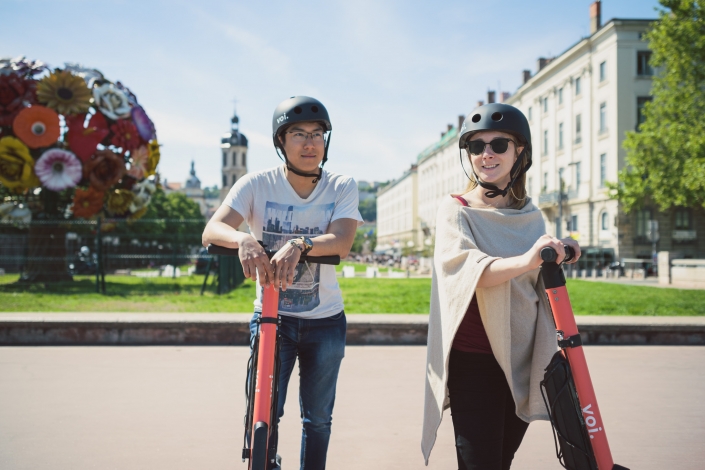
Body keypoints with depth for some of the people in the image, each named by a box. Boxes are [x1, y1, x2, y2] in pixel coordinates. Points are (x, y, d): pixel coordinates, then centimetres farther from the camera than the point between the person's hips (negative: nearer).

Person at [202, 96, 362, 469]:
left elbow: (341, 242, -23)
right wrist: (244, 239, -44)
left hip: (325, 322, 1)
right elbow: (211, 231, -22)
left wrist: (299, 244, -43)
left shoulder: (342, 187, -6)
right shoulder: (258, 184, -9)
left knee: (318, 420, 12)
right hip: (272, 317, -1)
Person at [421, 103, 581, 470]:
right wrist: (524, 261, -39)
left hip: (522, 360, 5)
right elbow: (461, 266, -24)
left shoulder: (530, 216, 9)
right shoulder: (456, 209, -5)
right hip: (473, 361, -4)